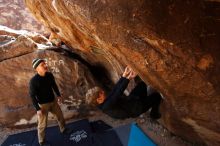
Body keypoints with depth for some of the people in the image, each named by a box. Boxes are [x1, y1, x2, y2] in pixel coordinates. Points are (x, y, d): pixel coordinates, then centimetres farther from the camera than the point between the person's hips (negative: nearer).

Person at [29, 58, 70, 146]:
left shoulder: (50, 75, -9)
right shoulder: (33, 81, -25)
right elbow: (32, 96, -19)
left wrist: (58, 95, 14)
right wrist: (38, 109, -18)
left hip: (53, 101, 6)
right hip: (43, 104, -5)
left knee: (60, 116, 20)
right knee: (42, 124, 9)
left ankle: (63, 130, 46)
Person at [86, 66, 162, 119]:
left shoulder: (106, 101, -4)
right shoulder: (107, 107, -32)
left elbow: (115, 88, -9)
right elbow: (118, 93, -37)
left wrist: (124, 76, -16)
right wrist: (128, 79, -38)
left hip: (130, 100, 9)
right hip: (136, 108, -8)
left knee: (142, 83, 10)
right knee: (157, 95, -1)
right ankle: (154, 114, 21)